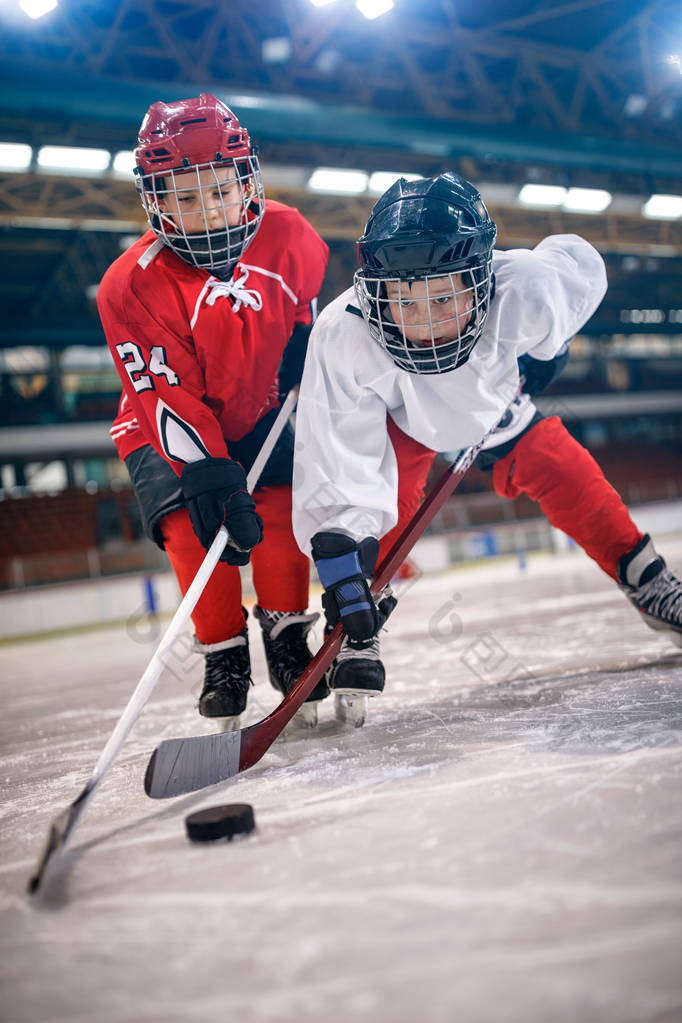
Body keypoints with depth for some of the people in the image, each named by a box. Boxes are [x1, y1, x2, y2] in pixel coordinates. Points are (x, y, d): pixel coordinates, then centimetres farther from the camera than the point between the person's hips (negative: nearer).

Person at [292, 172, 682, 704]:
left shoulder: (526, 291, -40)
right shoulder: (344, 340, -44)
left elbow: (583, 264, -15)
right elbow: (336, 469, -41)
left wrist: (541, 355, -7)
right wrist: (343, 566, -46)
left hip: (495, 397, 2)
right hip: (397, 417, -2)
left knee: (564, 474, -5)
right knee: (387, 497, -23)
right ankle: (358, 638, -7)